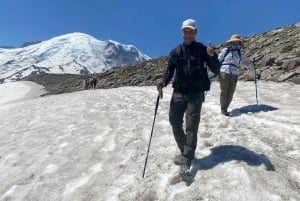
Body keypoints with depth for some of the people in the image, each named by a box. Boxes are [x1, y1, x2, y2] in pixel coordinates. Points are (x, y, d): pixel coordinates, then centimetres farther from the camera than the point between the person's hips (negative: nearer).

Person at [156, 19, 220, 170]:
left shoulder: (202, 50, 1)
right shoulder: (176, 52, 8)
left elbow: (216, 70, -1)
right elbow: (169, 71, 10)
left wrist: (213, 56, -21)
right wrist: (163, 82, -11)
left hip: (195, 93, -3)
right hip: (178, 92, 4)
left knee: (191, 125, -7)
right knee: (174, 121, 4)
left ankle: (187, 157, -3)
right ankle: (185, 150, 21)